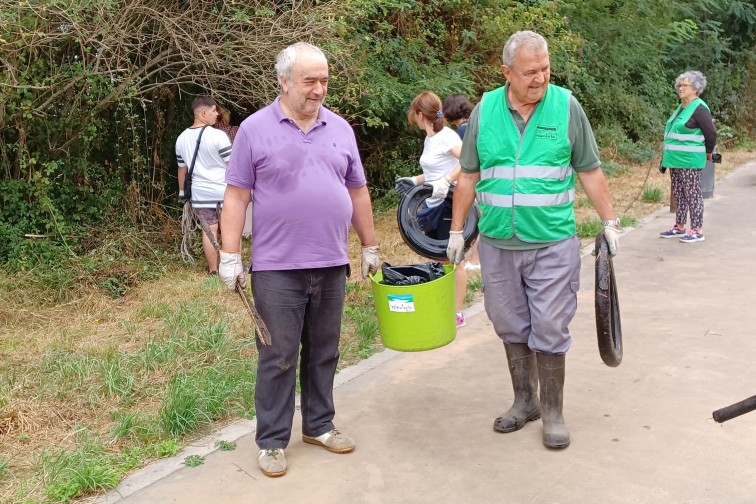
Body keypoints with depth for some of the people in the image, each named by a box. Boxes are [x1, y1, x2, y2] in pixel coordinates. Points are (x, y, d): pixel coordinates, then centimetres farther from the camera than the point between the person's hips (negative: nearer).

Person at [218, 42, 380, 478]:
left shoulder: (340, 129, 10)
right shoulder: (256, 129, -2)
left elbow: (358, 193, 15)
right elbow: (236, 197, -2)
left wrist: (370, 247, 16)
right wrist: (230, 256, -6)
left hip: (331, 265, 4)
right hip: (277, 267, -4)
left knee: (324, 353, 14)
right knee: (278, 358, 3)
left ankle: (319, 425, 30)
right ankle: (272, 441, 16)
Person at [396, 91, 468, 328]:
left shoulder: (446, 136, -16)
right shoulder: (430, 138, 11)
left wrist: (446, 182, -34)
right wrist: (414, 181, 12)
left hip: (449, 205, -9)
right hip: (433, 205, 9)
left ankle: (457, 313, 10)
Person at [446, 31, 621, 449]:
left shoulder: (566, 107, -3)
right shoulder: (484, 111, 1)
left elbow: (590, 171, 4)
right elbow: (469, 176, 8)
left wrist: (610, 222, 2)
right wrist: (457, 231, 9)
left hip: (552, 243, -2)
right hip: (498, 243, 2)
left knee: (549, 329, 1)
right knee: (512, 327, 13)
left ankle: (552, 411, 17)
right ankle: (524, 401, 29)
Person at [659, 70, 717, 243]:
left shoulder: (699, 109, -13)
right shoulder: (681, 108, 14)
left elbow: (711, 133, -13)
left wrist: (708, 153, -1)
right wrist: (668, 156, 18)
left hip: (689, 161, -9)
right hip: (675, 160, 9)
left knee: (692, 194, -4)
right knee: (678, 194, 14)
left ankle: (697, 231, 1)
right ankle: (679, 227, 23)